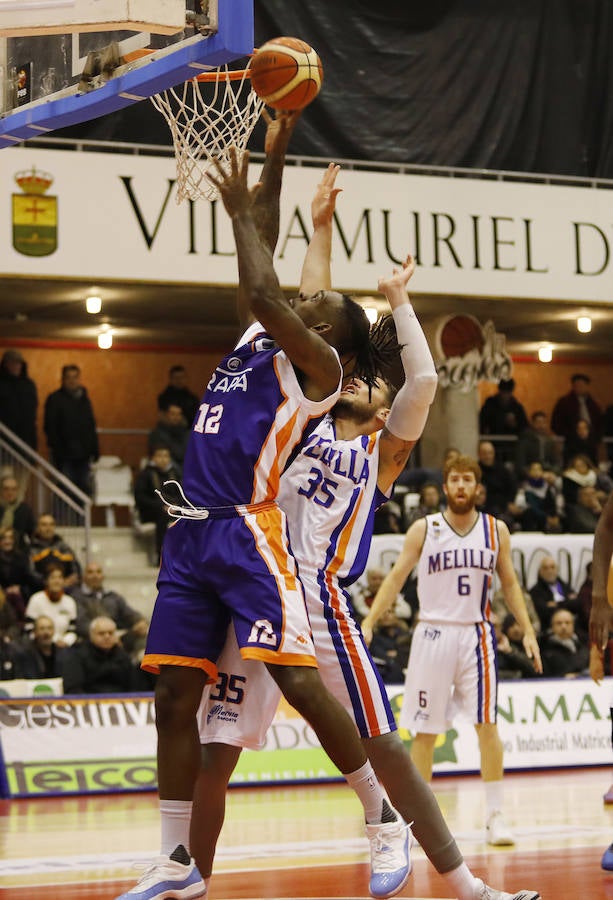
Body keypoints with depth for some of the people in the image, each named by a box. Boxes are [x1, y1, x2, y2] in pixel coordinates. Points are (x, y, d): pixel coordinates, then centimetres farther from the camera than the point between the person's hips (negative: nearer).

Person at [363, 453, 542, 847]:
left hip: (477, 636, 1)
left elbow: (510, 583, 11)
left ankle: (496, 815, 1)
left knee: (487, 724, -6)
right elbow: (396, 577, -1)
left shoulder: (496, 530, 4)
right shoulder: (424, 529, 0)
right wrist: (369, 623, -11)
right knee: (424, 730, 3)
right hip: (433, 634, 0)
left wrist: (528, 630, 3)